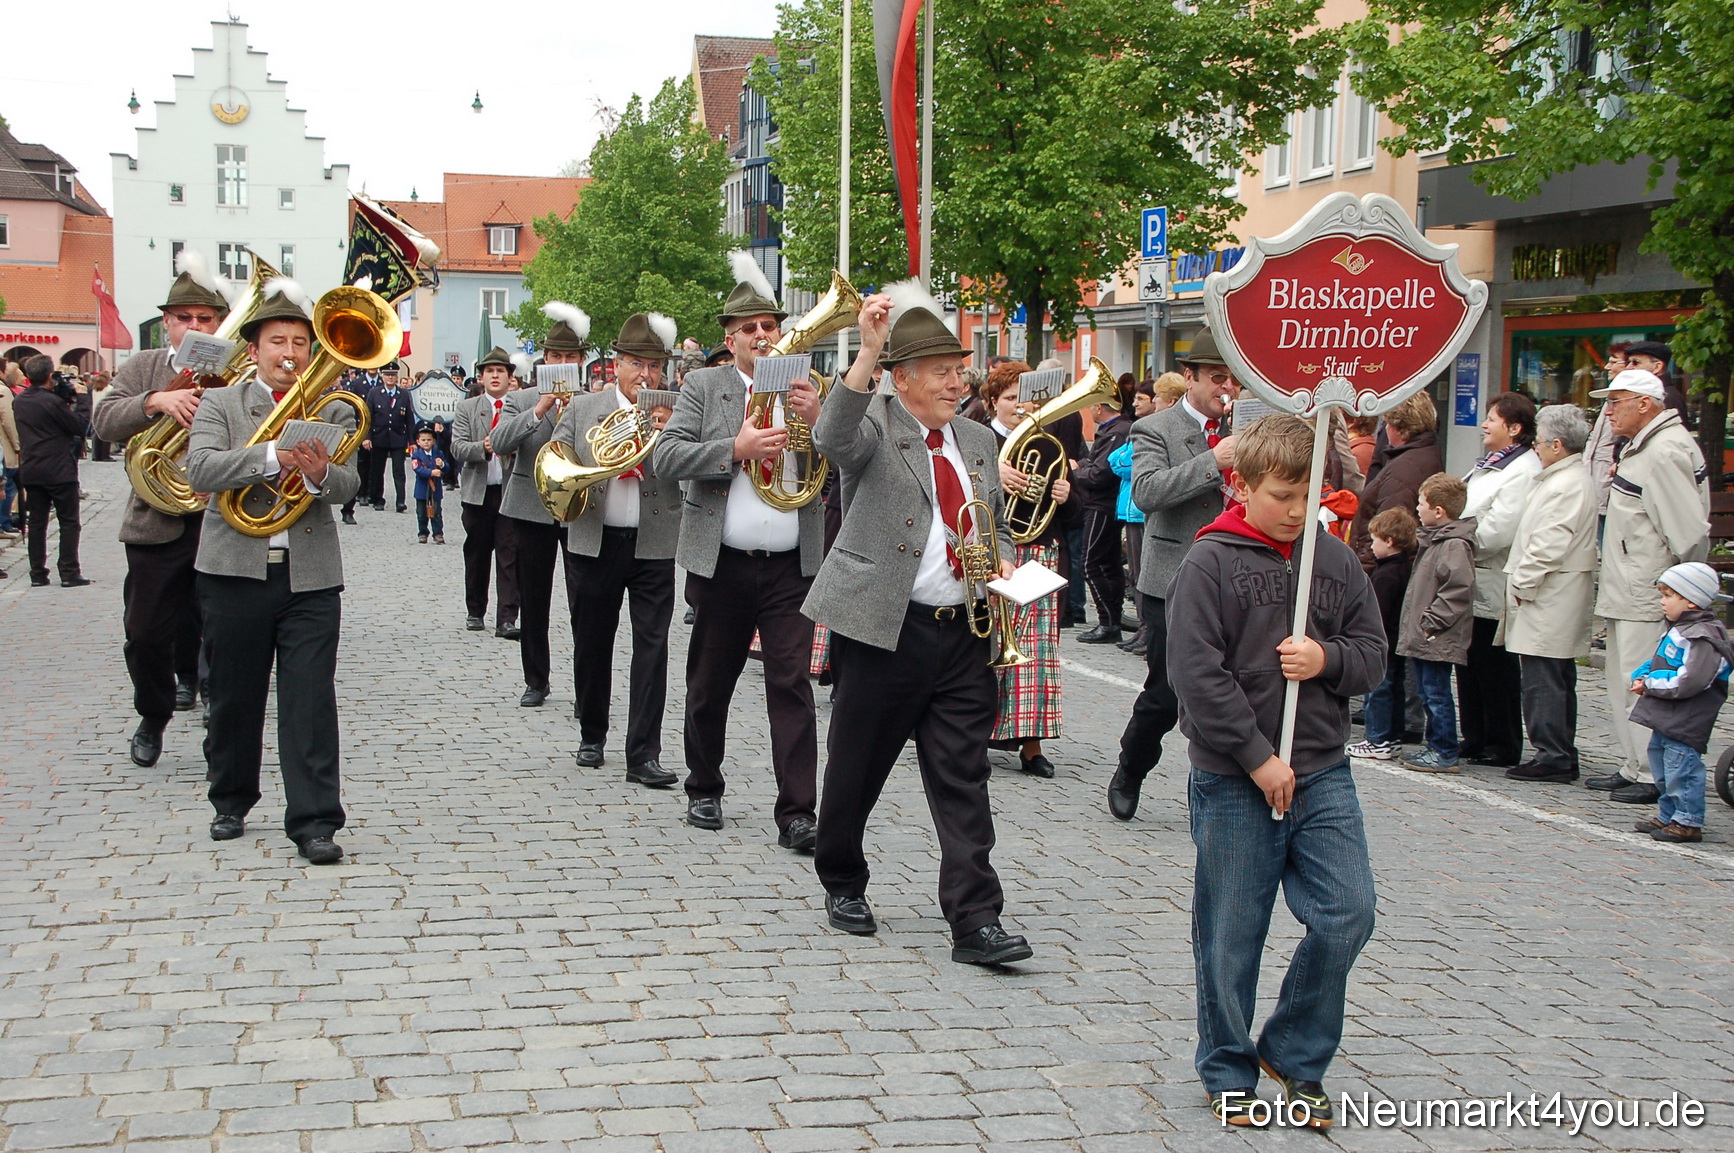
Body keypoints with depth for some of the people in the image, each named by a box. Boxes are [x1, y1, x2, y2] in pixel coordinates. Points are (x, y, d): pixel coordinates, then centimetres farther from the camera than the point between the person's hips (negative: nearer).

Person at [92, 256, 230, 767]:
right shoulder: (142, 369, 9)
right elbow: (105, 421, -6)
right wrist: (156, 401, -23)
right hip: (157, 525, 2)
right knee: (146, 633, 7)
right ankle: (153, 718, 29)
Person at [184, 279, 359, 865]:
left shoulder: (333, 412, 9)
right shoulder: (220, 404, 5)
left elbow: (348, 483, -6)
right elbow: (200, 469, -13)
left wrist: (321, 475, -29)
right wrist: (276, 457, -25)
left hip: (312, 575, 0)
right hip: (235, 571, 0)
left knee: (311, 701, -4)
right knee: (234, 698, 11)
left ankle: (314, 822, -2)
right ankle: (231, 802, 29)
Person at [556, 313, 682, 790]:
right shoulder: (583, 409, 8)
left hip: (655, 548, -2)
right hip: (594, 543, 2)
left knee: (651, 647, -6)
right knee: (591, 644, 12)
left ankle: (643, 755, -4)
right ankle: (591, 734, 31)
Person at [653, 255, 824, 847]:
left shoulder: (809, 393, 7)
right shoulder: (704, 386, 5)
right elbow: (667, 457, -6)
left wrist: (816, 421, -17)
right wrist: (736, 449, -18)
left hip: (791, 568, 0)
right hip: (723, 566, 0)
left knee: (792, 685, -6)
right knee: (709, 686, 12)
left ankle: (797, 812, -4)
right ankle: (704, 789, 30)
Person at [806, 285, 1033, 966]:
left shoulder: (978, 441, 16)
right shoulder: (876, 426, -3)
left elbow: (997, 524, 26)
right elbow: (832, 440, -27)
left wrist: (1003, 560, 4)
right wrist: (868, 353, -36)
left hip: (965, 632, 4)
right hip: (883, 629, -4)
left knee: (963, 779, 0)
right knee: (857, 768, 8)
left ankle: (976, 922, -1)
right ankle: (842, 883, 31)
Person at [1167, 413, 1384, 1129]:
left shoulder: (1334, 558, 6)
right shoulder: (1212, 561, -8)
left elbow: (1373, 654, 11)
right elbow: (1198, 672, -13)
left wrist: (1327, 659, -11)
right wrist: (1257, 757, -14)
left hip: (1323, 773, 4)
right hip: (1233, 781, -4)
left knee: (1347, 916, -1)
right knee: (1231, 935, 4)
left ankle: (1294, 1056, 20)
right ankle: (1228, 1072, 23)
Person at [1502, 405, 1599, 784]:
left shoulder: (1566, 486, -18)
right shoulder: (1572, 479, 16)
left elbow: (1548, 546, -22)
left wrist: (1521, 584, -13)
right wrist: (1522, 583, 20)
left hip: (1549, 602, -11)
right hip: (1557, 600, 11)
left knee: (1543, 682, -7)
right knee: (1558, 680, 14)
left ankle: (1552, 757, -4)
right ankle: (1562, 756, 20)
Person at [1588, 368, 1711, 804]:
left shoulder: (1664, 453, -19)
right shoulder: (1642, 446, 15)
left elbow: (1689, 534, -21)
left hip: (1647, 601, -11)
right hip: (1625, 595, 11)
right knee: (1624, 685, 16)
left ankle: (1654, 776, -3)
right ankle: (1633, 766, 24)